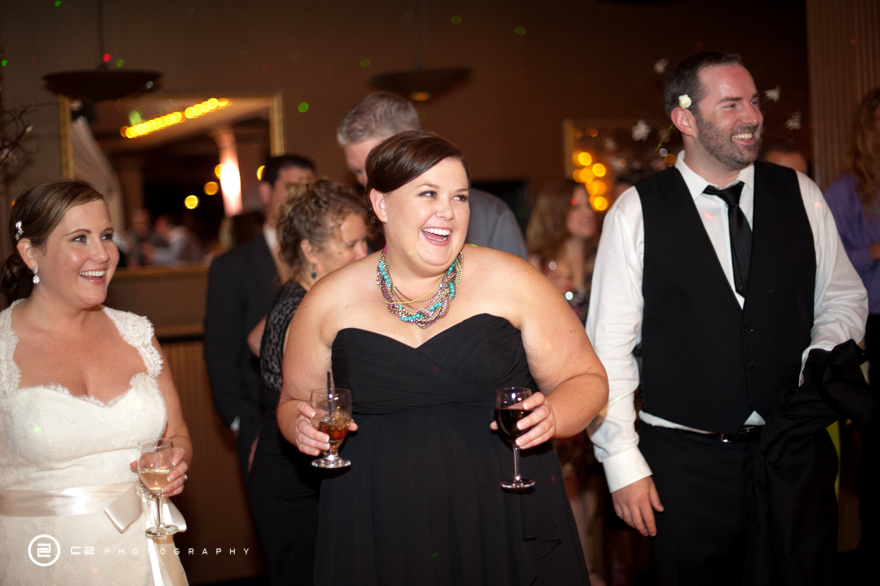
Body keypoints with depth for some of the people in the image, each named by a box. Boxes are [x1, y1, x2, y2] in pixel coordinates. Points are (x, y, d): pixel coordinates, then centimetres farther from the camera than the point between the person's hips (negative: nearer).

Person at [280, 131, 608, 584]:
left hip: (508, 525, -1)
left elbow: (585, 379, 4)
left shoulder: (510, 281, -2)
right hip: (381, 537, 1)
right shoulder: (329, 301, 2)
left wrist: (551, 415, -17)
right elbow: (294, 401, 15)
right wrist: (303, 426, -8)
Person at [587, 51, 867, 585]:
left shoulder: (801, 196, 4)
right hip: (685, 461, -2)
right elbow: (609, 347, -5)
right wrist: (623, 464, -8)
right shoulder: (636, 212, -5)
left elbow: (844, 297, 14)